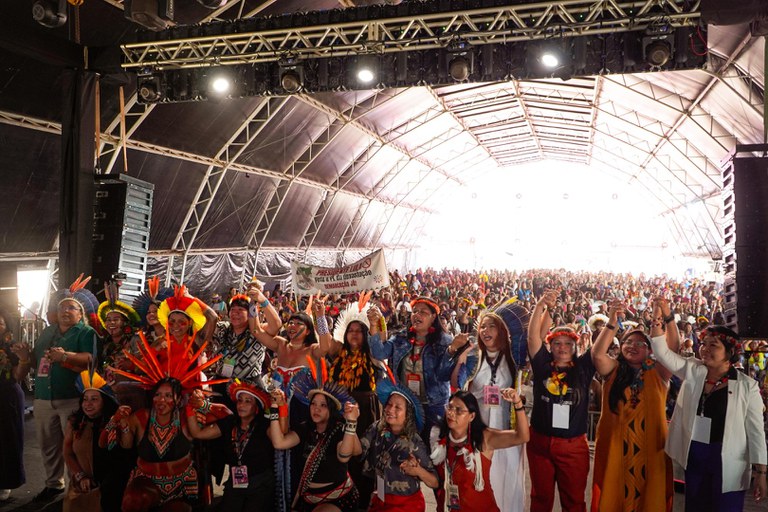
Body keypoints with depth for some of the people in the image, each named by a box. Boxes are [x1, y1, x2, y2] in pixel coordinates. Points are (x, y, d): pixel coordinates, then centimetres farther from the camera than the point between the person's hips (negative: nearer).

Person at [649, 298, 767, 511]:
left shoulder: (747, 386, -7)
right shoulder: (693, 371, 1)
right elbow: (662, 352, -5)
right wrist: (659, 319, -18)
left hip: (727, 463, -3)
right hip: (694, 457, 3)